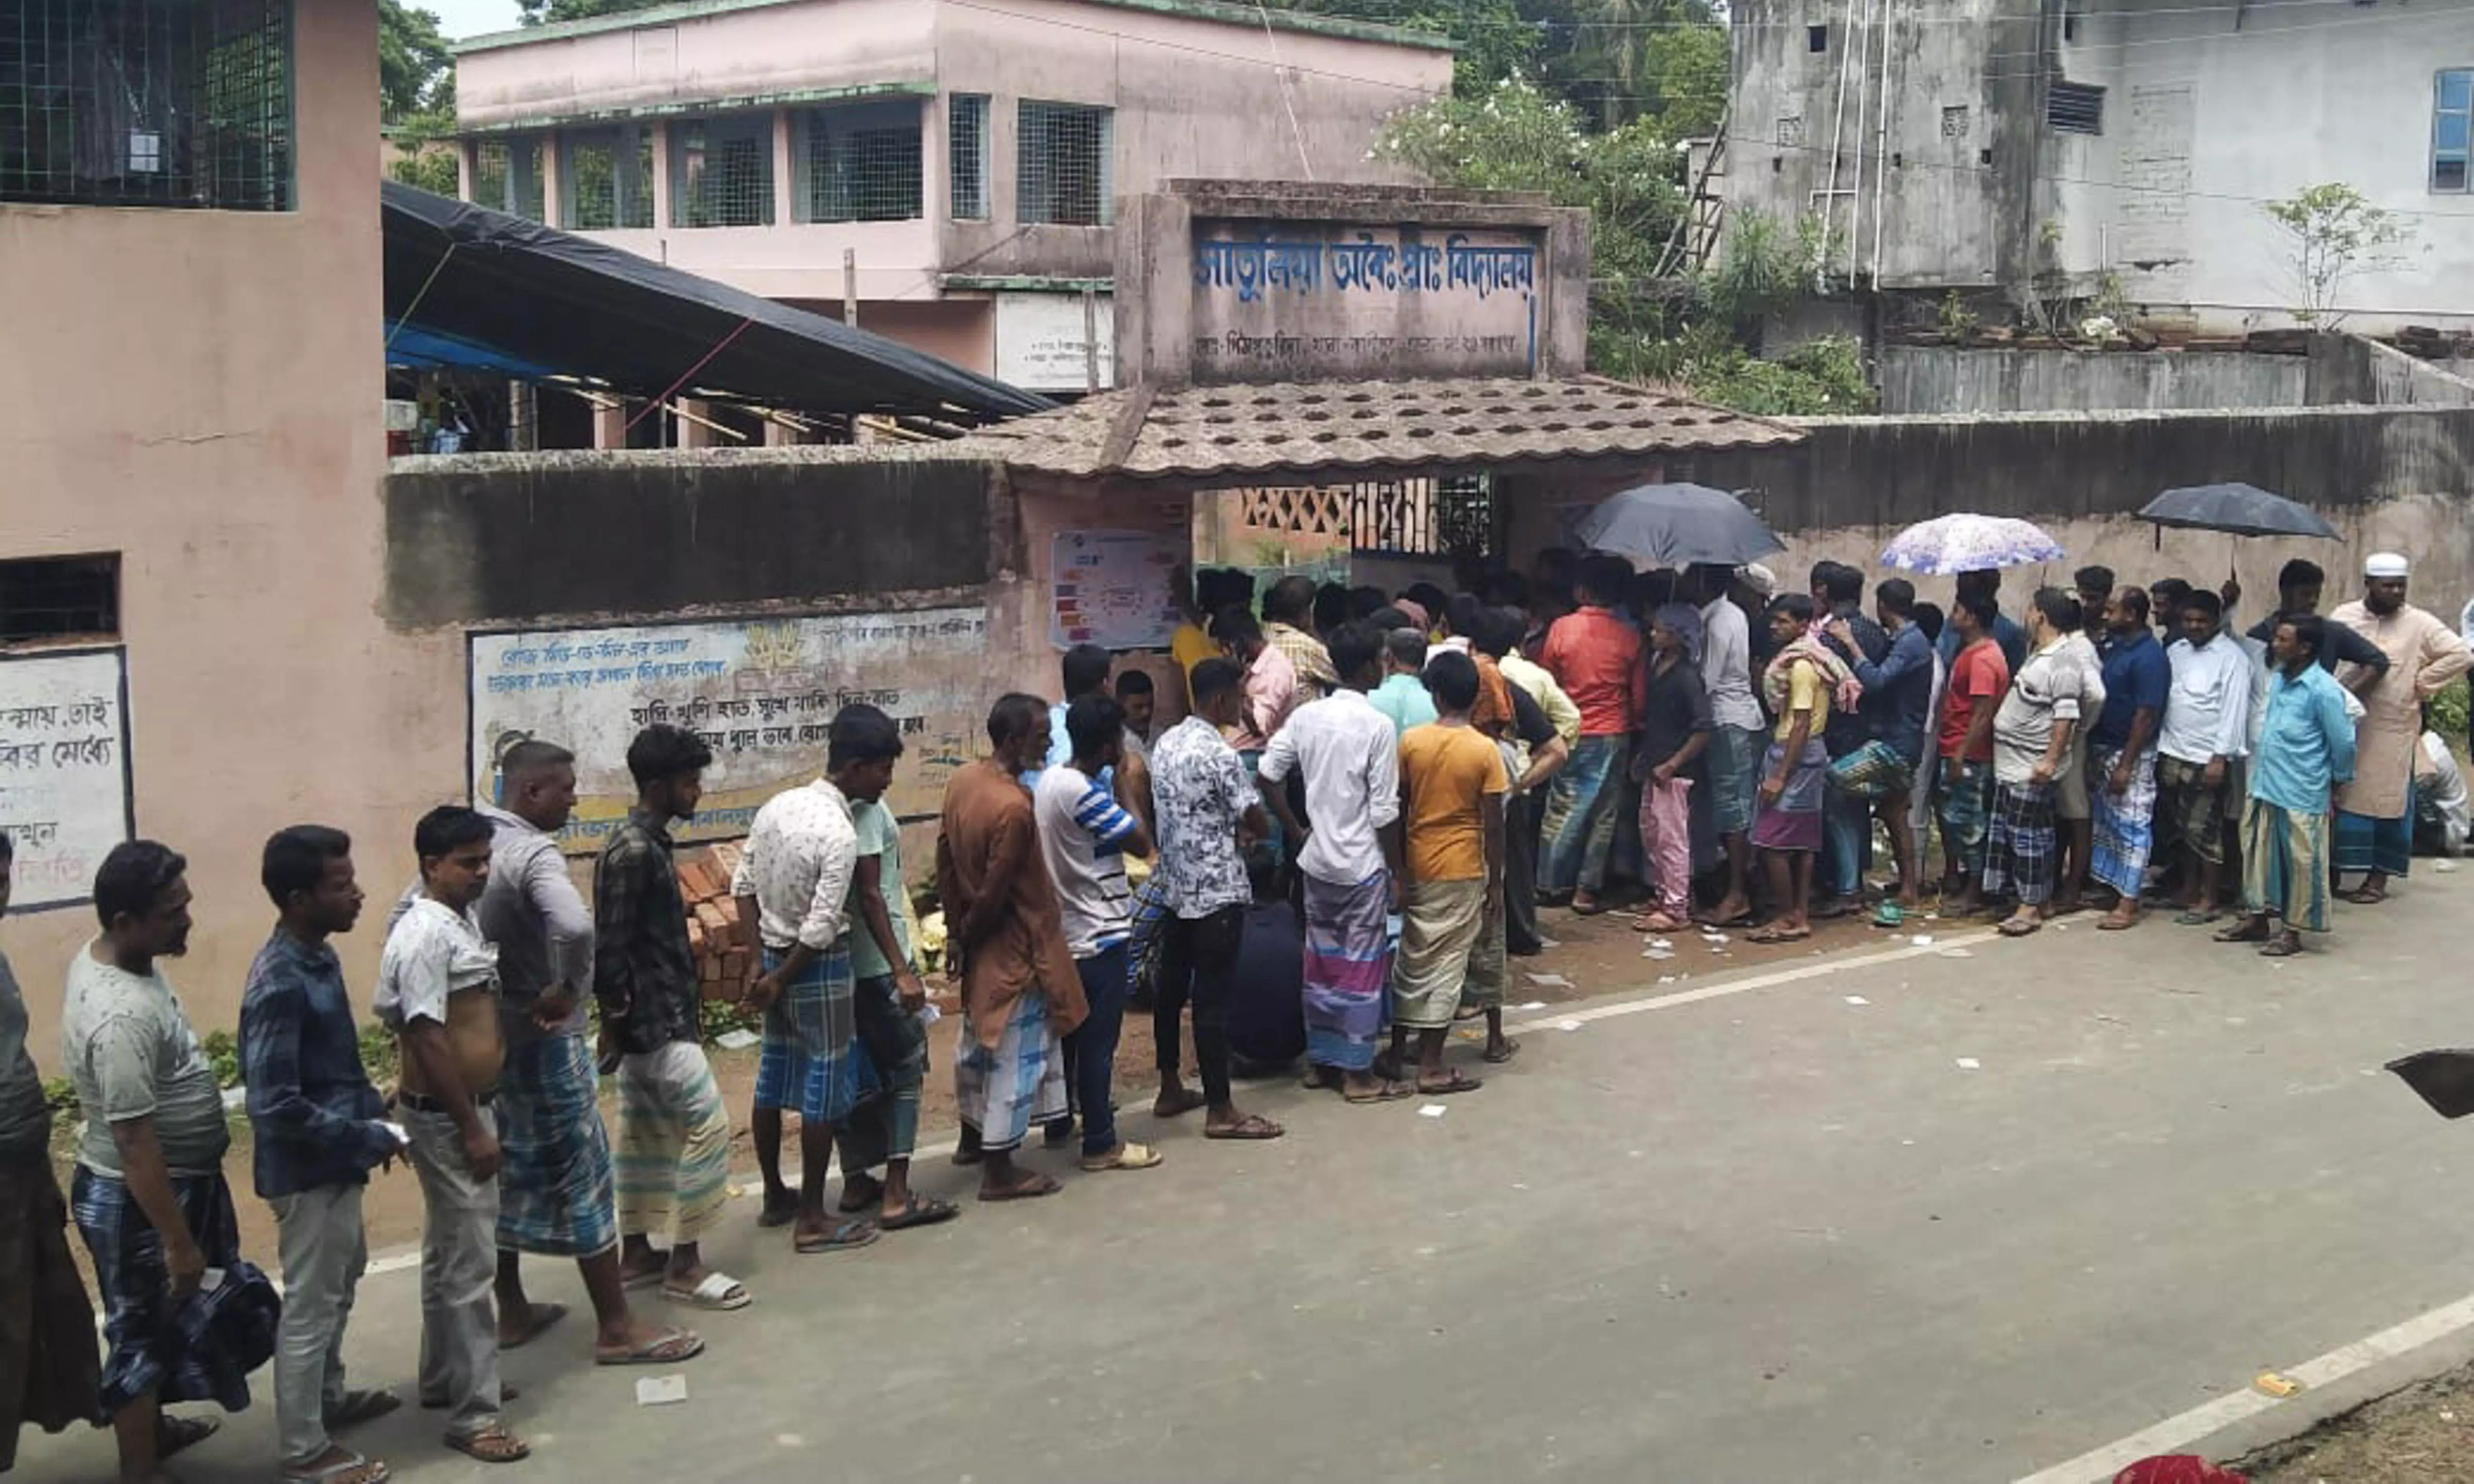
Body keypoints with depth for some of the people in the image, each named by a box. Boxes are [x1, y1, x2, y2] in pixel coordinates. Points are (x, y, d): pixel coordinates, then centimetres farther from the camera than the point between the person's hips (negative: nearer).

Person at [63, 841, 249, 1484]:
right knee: (143, 1330, 7)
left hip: (172, 1180, 10)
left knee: (162, 1323, 27)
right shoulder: (121, 1016, -34)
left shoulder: (102, 955, -3)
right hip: (138, 1198, -10)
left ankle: (150, 1426, 47)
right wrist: (177, 1241, -23)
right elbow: (135, 1144, -30)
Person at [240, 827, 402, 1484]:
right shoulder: (280, 985, -27)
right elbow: (274, 1105, -29)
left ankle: (328, 1397, 44)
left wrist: (375, 1114, 6)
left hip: (334, 1163, 10)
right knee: (310, 1304, 4)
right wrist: (366, 1138, -22)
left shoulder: (320, 957, 2)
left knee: (341, 1281, 25)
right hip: (306, 1169, -10)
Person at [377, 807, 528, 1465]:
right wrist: (472, 1128, -23)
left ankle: (444, 1380, 34)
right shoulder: (425, 934, -23)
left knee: (448, 1252, 20)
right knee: (471, 1264, -5)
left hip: (464, 1108, 10)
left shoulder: (460, 916, 7)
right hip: (446, 1119, -10)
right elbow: (428, 1039, -25)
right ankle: (473, 1414, 2)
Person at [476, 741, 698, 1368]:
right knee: (582, 1176, -2)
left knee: (505, 1173, 18)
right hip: (541, 1039, -9)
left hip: (485, 1036, 9)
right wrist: (569, 989, -25)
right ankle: (617, 1328, 4)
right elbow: (574, 926, -42)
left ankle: (512, 1311, 29)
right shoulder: (533, 854, -22)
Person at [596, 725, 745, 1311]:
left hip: (658, 1014, 10)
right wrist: (613, 1019, -17)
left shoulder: (648, 842, 10)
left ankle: (635, 1251, 25)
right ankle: (685, 1266, 0)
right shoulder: (633, 852, -21)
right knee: (705, 1126, -6)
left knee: (644, 1133, 15)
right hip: (656, 1020, -10)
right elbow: (609, 948, -21)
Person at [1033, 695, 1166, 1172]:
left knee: (1071, 1033, 19)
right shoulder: (1084, 793, -24)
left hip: (1065, 931, 9)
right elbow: (1142, 843, -20)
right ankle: (1101, 1144, 5)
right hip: (1099, 935, -9)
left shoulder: (1050, 779, 5)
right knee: (1099, 1042, -1)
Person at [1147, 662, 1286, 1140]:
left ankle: (1170, 1090, 26)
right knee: (1212, 999, -4)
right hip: (1217, 891, -9)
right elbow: (1259, 823, -14)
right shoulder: (1220, 755, -19)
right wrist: (1246, 830, 8)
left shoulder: (1166, 743, 7)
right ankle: (1220, 1110, 2)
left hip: (1174, 885, 9)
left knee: (1172, 987, 15)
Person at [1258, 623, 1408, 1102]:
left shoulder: (1306, 716, 1)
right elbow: (1385, 811, -15)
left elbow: (1268, 776, 0)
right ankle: (1358, 1074, 9)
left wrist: (1297, 831, 11)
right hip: (1363, 865, -6)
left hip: (1317, 860, 6)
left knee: (1321, 960, 15)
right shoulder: (1377, 726, -15)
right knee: (1362, 966, 3)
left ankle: (1320, 1061, 24)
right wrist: (1397, 874, -6)